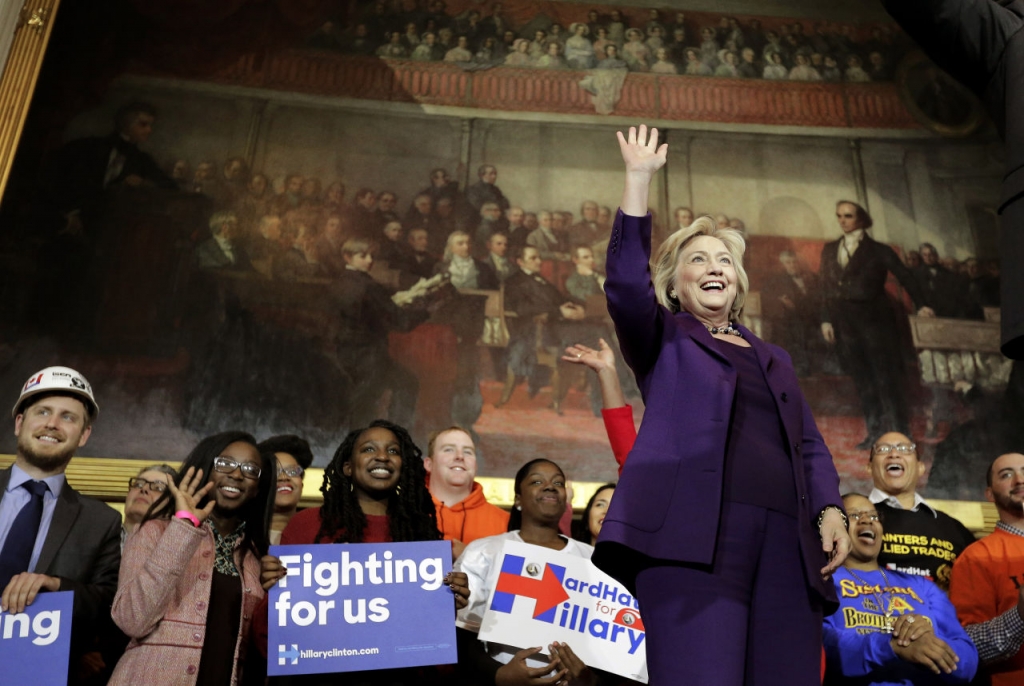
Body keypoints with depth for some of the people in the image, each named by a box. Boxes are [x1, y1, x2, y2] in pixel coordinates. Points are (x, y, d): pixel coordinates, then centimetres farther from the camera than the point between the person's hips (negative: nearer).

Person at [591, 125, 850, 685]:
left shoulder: (774, 360, 31)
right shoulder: (664, 340, 18)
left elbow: (810, 446, 24)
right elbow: (626, 287, -2)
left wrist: (829, 509, 4)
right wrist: (639, 179, -5)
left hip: (785, 537, 5)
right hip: (693, 532, -5)